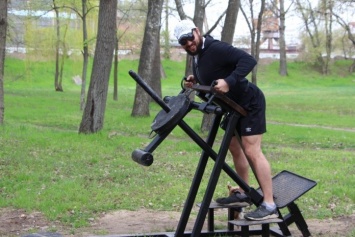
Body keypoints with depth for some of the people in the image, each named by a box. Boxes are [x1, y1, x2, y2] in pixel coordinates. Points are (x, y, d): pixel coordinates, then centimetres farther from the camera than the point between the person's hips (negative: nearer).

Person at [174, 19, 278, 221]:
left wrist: (229, 82, -40)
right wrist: (195, 81, 4)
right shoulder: (197, 56, 8)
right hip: (235, 105, 10)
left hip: (249, 102, -10)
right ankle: (244, 194, 33)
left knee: (252, 151, -16)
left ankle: (269, 206, -16)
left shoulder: (216, 48, -22)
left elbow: (249, 60, -31)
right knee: (235, 148, 19)